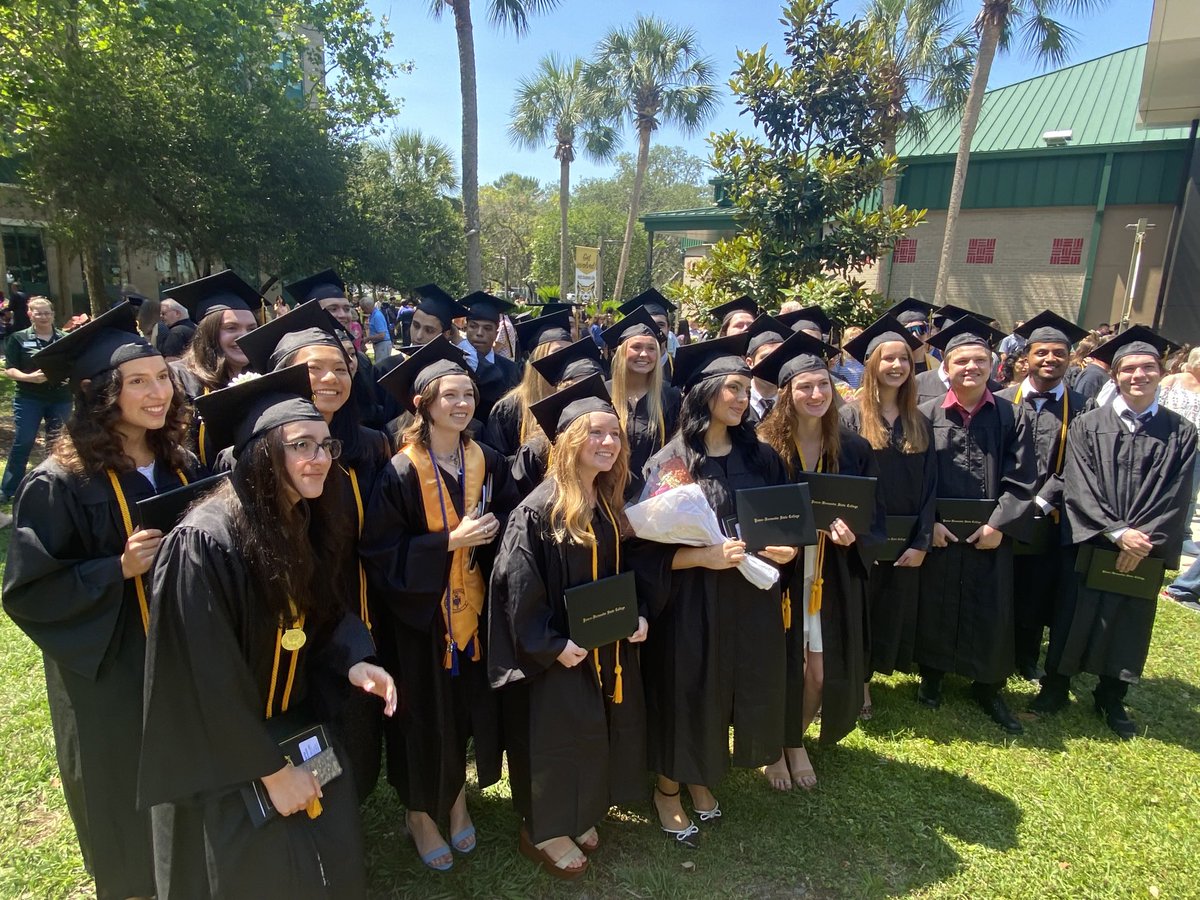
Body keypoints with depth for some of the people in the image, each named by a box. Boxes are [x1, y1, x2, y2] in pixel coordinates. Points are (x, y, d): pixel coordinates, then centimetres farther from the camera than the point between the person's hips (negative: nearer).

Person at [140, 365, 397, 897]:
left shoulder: (312, 524, -4)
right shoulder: (205, 543, -27)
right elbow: (206, 682, -23)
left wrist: (352, 663, -11)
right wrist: (271, 770, -16)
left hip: (297, 732, 6)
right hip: (225, 762, -6)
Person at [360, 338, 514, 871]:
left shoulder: (486, 463, 0)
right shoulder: (401, 472, -15)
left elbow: (507, 517, 10)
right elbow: (381, 551, -16)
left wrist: (492, 529, -12)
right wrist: (449, 542, -24)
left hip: (474, 609, 4)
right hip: (420, 614, -4)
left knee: (470, 705, 15)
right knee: (425, 714, 10)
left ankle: (457, 799, 40)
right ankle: (420, 812, 34)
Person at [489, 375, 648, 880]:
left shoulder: (609, 504, 3)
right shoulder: (538, 510, -20)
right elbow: (518, 588, -19)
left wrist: (638, 615, -2)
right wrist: (550, 646, -21)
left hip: (608, 646, 7)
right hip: (560, 652, -7)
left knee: (600, 730, 19)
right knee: (558, 734, 6)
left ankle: (580, 816, 41)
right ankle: (544, 832, 30)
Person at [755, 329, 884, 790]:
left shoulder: (853, 449, 0)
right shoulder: (764, 446, -10)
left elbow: (875, 516, 4)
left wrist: (853, 535, -16)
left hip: (833, 575, 3)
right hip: (779, 571, -3)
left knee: (823, 670, 8)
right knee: (780, 667, 8)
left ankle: (796, 742, 38)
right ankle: (773, 748, 36)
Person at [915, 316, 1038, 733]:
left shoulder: (1011, 417, 1)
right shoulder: (927, 414, -2)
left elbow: (1022, 480, -2)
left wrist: (1000, 524, -12)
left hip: (991, 535, 1)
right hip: (937, 533, -1)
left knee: (991, 613, 10)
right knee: (934, 606, 11)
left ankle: (988, 688, 29)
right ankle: (932, 676, 31)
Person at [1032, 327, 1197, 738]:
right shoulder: (1087, 425, -3)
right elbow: (1078, 489, -10)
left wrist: (1144, 540, -13)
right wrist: (1117, 532, -18)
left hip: (1145, 554, 2)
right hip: (1089, 546, -2)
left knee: (1128, 626, 13)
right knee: (1075, 619, 7)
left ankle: (1111, 699, 31)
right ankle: (1055, 686, 24)